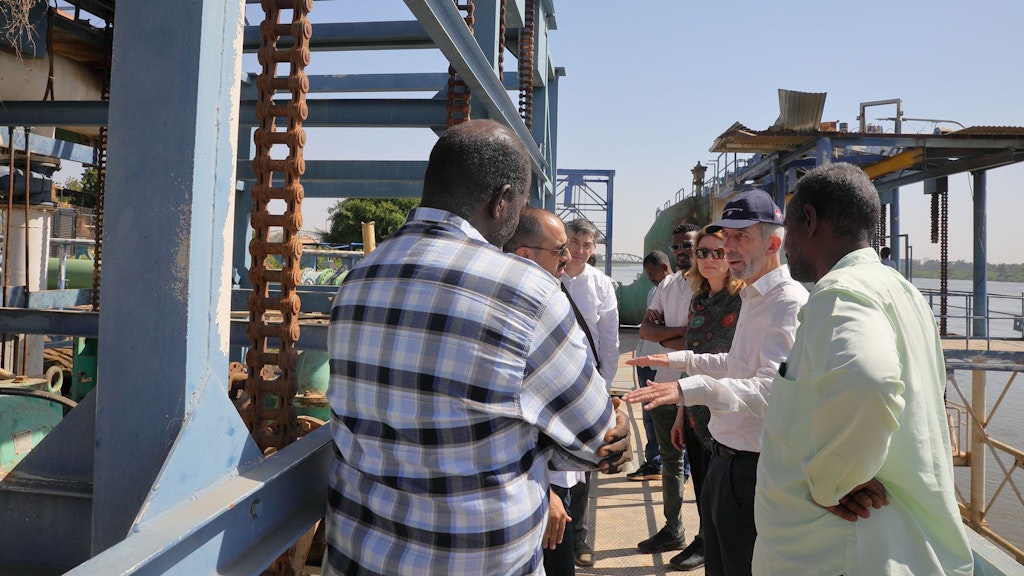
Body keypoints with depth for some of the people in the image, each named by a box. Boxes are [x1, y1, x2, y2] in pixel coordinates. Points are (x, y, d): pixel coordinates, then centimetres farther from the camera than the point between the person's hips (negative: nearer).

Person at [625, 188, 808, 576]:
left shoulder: (790, 303, -19)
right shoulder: (752, 297, 13)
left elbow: (772, 387, -33)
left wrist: (691, 389, -44)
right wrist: (676, 359, 25)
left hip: (753, 468, -10)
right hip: (725, 459, 10)